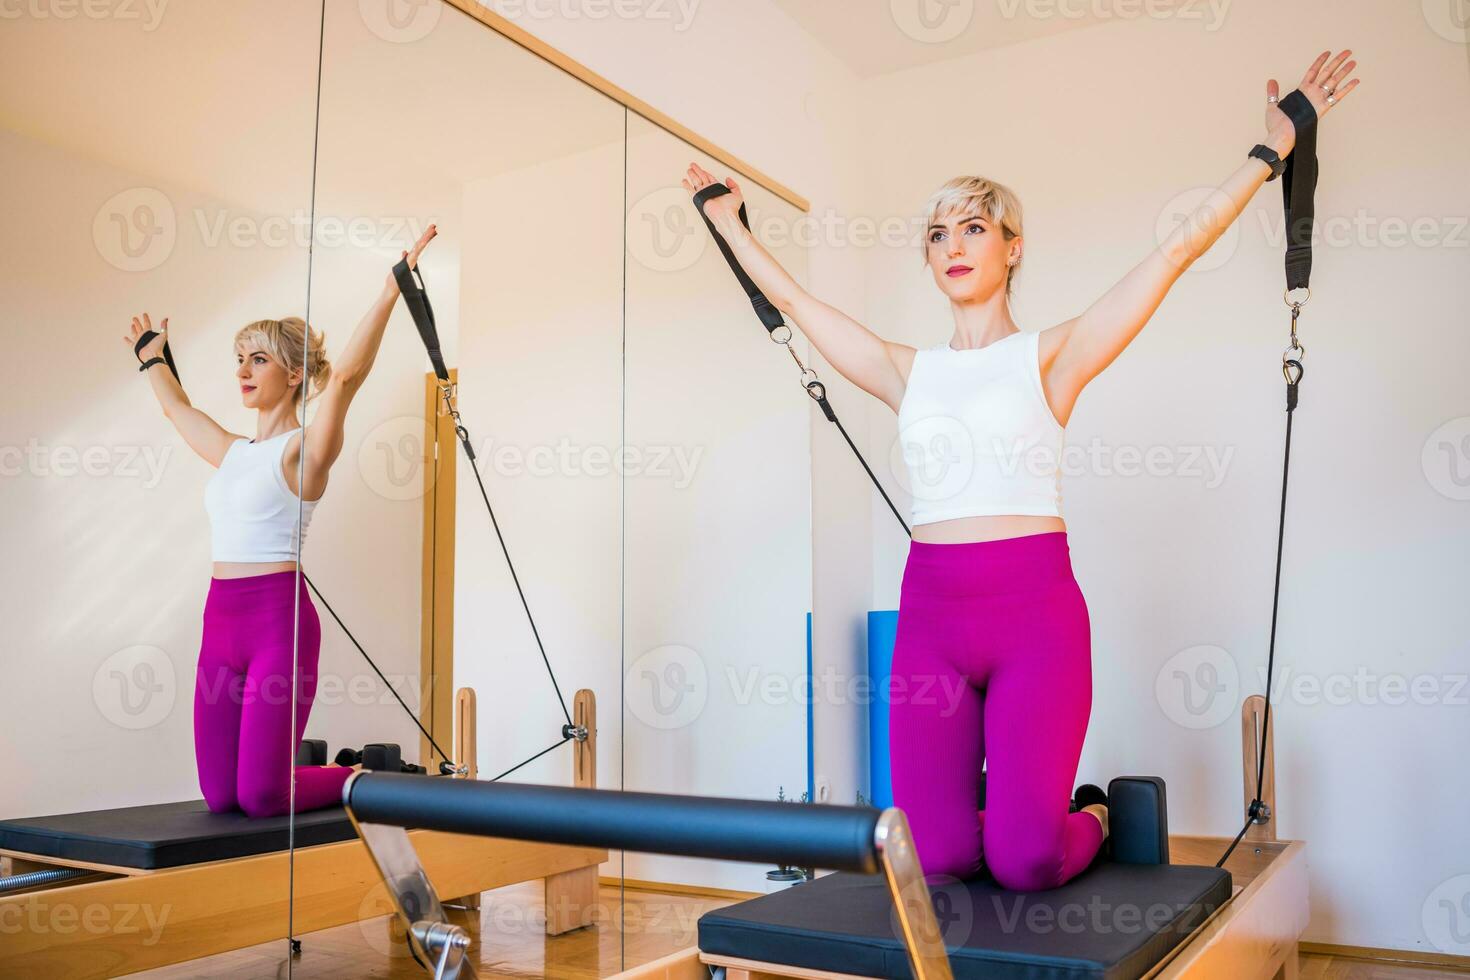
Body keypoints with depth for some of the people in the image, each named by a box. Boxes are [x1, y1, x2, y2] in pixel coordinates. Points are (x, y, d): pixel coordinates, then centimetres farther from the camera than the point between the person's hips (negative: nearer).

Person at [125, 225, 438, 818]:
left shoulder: (302, 452, -5)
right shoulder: (232, 453, 15)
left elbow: (344, 376, -21)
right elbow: (177, 406, 34)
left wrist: (390, 292, -27)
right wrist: (151, 357, 48)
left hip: (279, 618, -7)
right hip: (221, 621, 7)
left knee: (261, 796, -8)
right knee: (220, 795, 8)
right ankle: (332, 772, 30)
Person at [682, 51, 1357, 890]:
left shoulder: (1049, 357, 4)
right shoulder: (907, 372, 12)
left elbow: (1176, 251, 2)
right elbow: (793, 298, 21)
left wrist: (1274, 146, 1)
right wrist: (727, 222, 29)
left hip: (1035, 611, -3)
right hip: (931, 613, 3)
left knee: (1023, 863, -9)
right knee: (934, 857, -3)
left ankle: (1091, 822, 27)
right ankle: (1037, 817, 32)